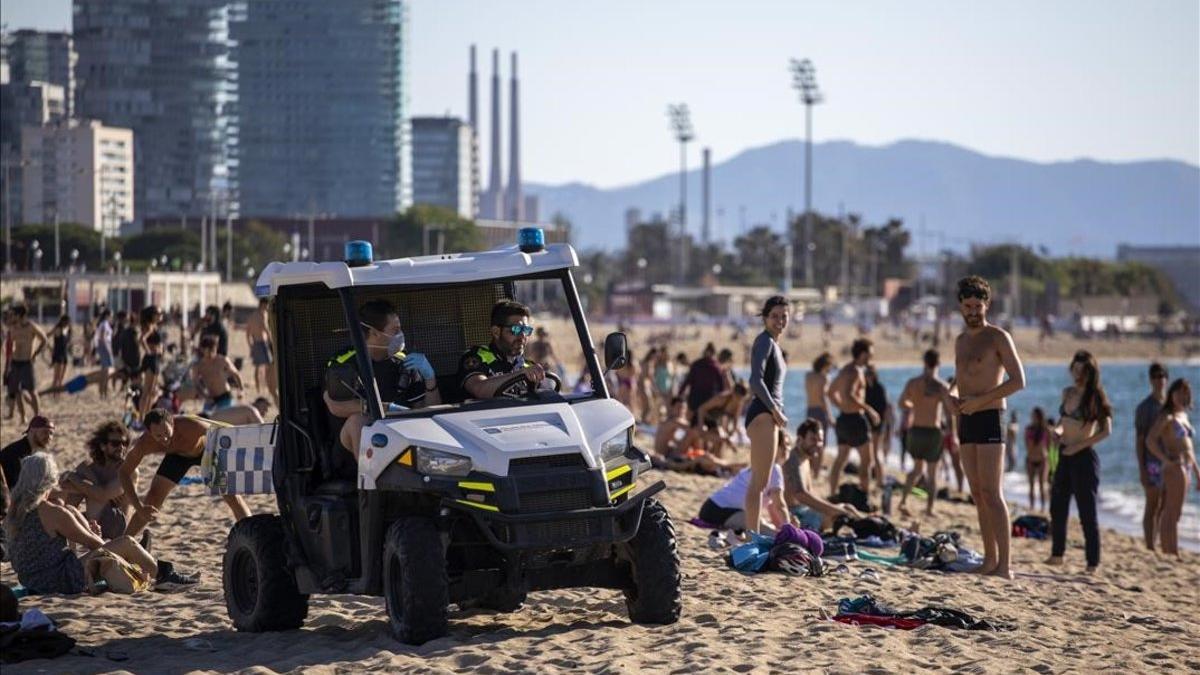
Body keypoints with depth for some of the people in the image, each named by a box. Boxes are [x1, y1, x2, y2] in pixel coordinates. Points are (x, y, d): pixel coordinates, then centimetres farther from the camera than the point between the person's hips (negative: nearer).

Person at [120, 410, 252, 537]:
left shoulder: (190, 426, -44)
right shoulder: (144, 443, -34)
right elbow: (123, 472, -24)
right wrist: (139, 508, -33)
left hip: (206, 450, -2)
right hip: (177, 455, 2)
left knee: (232, 496, -11)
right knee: (153, 499, -9)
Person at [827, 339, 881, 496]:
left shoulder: (844, 370, 14)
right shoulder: (855, 372, -16)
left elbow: (832, 393, 25)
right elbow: (849, 395, -30)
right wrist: (868, 409, -24)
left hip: (843, 418, 9)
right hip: (855, 418, -9)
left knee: (840, 460, 12)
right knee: (866, 460, -1)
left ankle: (833, 494, 10)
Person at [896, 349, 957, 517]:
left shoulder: (912, 383, -2)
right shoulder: (942, 386, -11)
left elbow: (901, 404, 11)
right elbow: (949, 412, -13)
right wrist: (952, 435, -5)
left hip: (915, 429, 3)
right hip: (933, 431, -3)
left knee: (918, 468, 21)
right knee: (932, 473, 10)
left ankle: (903, 500, 7)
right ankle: (929, 509, 7)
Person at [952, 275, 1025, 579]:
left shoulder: (998, 337, -5)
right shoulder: (961, 340, 18)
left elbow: (1018, 381, -12)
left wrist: (979, 400, -17)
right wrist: (952, 396, 6)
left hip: (989, 418, -8)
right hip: (966, 420, 8)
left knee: (991, 494, -14)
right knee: (978, 495, 8)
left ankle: (1004, 566, -16)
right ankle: (990, 560, 12)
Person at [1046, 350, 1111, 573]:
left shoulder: (1094, 397, -10)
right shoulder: (1067, 393, 9)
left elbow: (1106, 431, -14)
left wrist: (1079, 446, -17)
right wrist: (1058, 430, 1)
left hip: (1084, 457, -7)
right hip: (1064, 455, 7)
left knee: (1087, 512, -5)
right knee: (1057, 507, 13)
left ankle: (1092, 563, -2)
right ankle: (1056, 555, 24)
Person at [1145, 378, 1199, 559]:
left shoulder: (1183, 416, 17)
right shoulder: (1167, 417, -9)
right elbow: (1150, 440, -22)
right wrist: (1166, 460, -19)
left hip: (1185, 468, 9)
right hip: (1175, 468, -9)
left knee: (1168, 513, 12)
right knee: (1173, 514, -7)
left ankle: (1168, 552, 16)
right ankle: (1173, 553, -7)